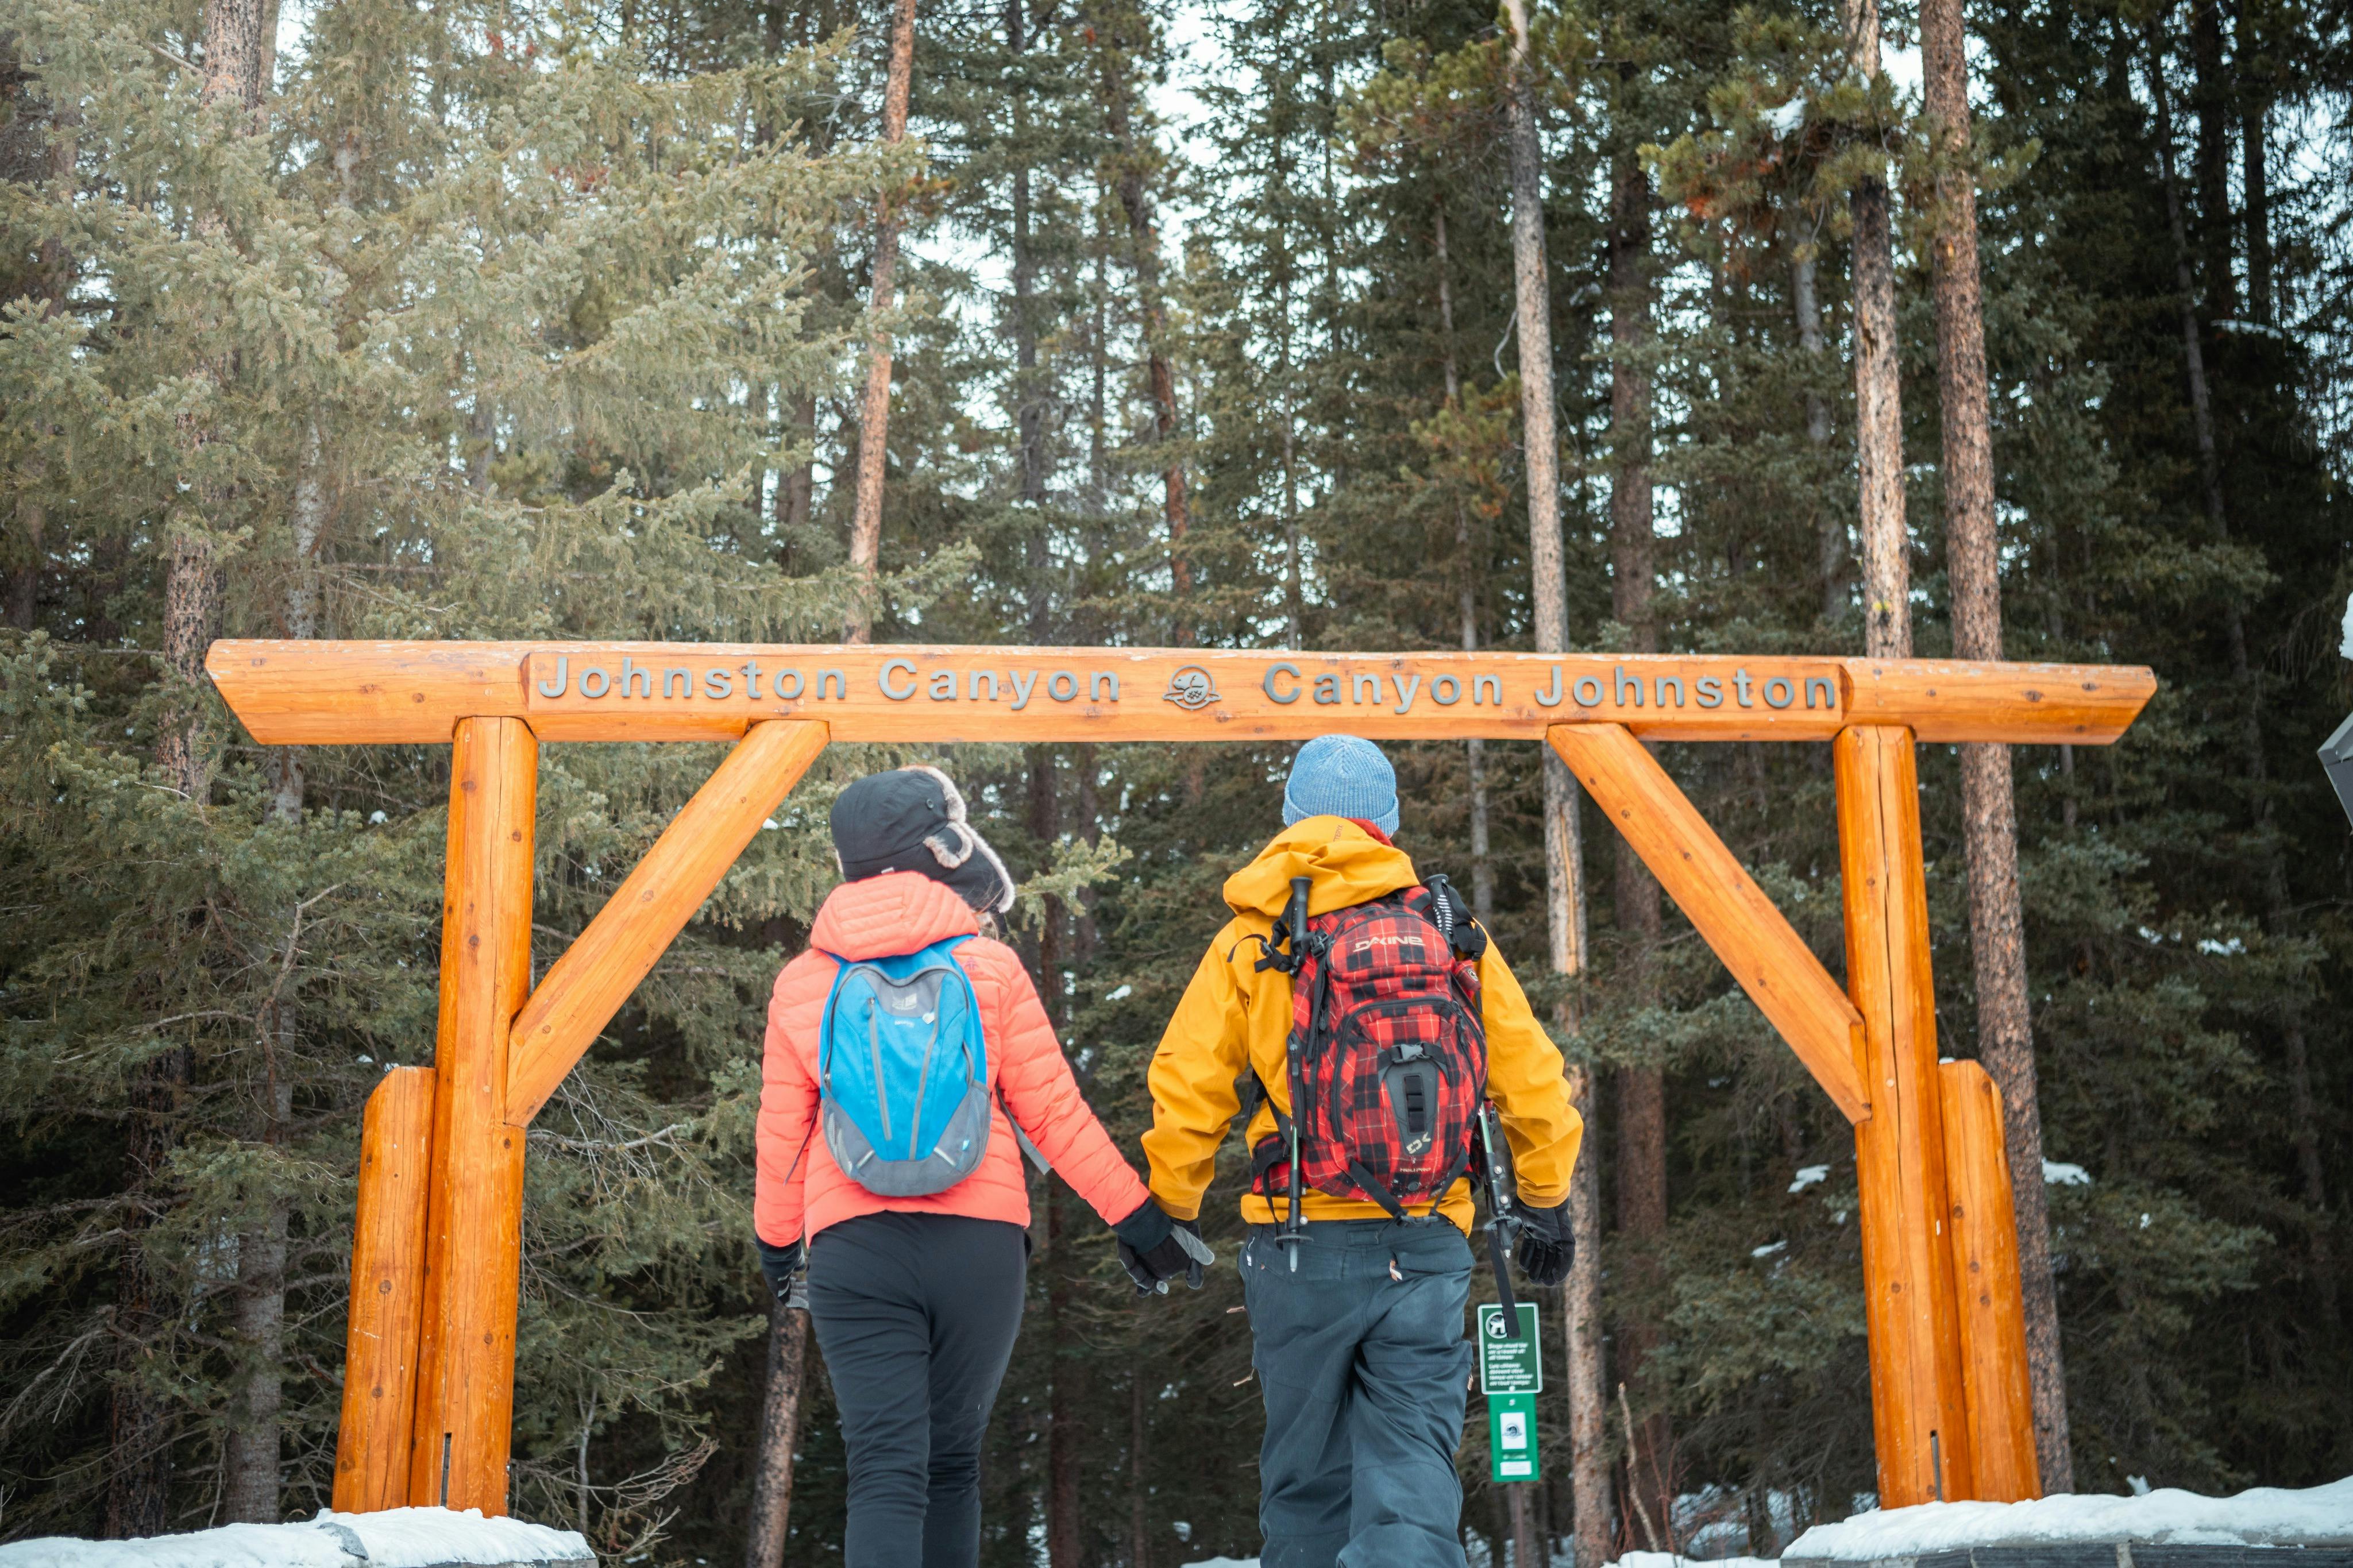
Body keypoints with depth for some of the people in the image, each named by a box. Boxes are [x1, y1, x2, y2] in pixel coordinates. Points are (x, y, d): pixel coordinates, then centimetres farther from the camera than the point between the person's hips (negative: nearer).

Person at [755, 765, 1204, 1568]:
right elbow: (1054, 1113, 0)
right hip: (980, 1245, 0)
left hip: (855, 1249, 0)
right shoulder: (990, 968, 0)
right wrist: (1136, 1215, 8)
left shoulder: (804, 984, 5)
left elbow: (781, 1136, 10)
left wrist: (776, 1240, 26)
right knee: (953, 1460, 16)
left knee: (886, 1469, -4)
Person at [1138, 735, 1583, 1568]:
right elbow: (1531, 1079, 12)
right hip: (1429, 1249, 1)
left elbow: (1187, 1094, 0)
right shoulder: (1455, 935, 7)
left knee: (1306, 1476, 12)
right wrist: (1546, 1201, 25)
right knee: (1412, 1460, 2)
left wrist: (1165, 1212, 13)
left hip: (1305, 1248, -1)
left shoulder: (1252, 942, 1)